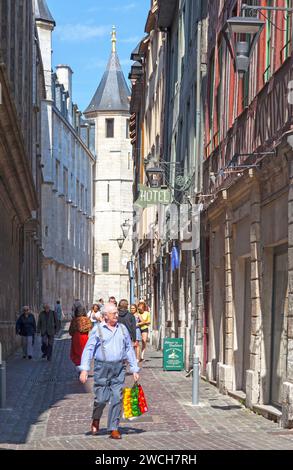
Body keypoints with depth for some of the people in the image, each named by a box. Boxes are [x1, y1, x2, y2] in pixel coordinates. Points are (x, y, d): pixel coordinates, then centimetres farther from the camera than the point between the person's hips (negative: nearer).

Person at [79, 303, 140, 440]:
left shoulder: (122, 329, 11)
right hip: (102, 368, -3)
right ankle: (96, 419, 28)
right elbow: (88, 349, -4)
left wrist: (134, 369, 12)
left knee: (117, 398, -2)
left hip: (119, 368, 3)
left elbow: (129, 349, 16)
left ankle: (114, 429, 5)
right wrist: (84, 369, -14)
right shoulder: (98, 330, 0)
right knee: (101, 398, -2)